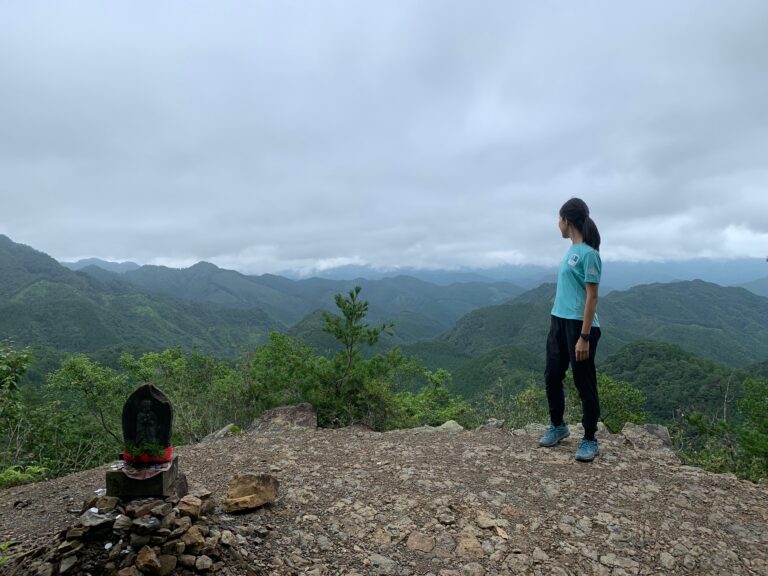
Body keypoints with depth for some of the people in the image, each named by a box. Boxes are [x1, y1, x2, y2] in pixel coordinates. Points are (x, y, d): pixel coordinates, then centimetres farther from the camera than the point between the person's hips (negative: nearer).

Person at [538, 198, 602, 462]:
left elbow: (592, 297, -17)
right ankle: (558, 426, 33)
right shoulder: (572, 249, 12)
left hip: (579, 326, -9)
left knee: (584, 384, 3)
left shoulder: (588, 253, -15)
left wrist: (584, 337, -20)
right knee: (552, 377, 15)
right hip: (559, 322, 9)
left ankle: (589, 439, 17)